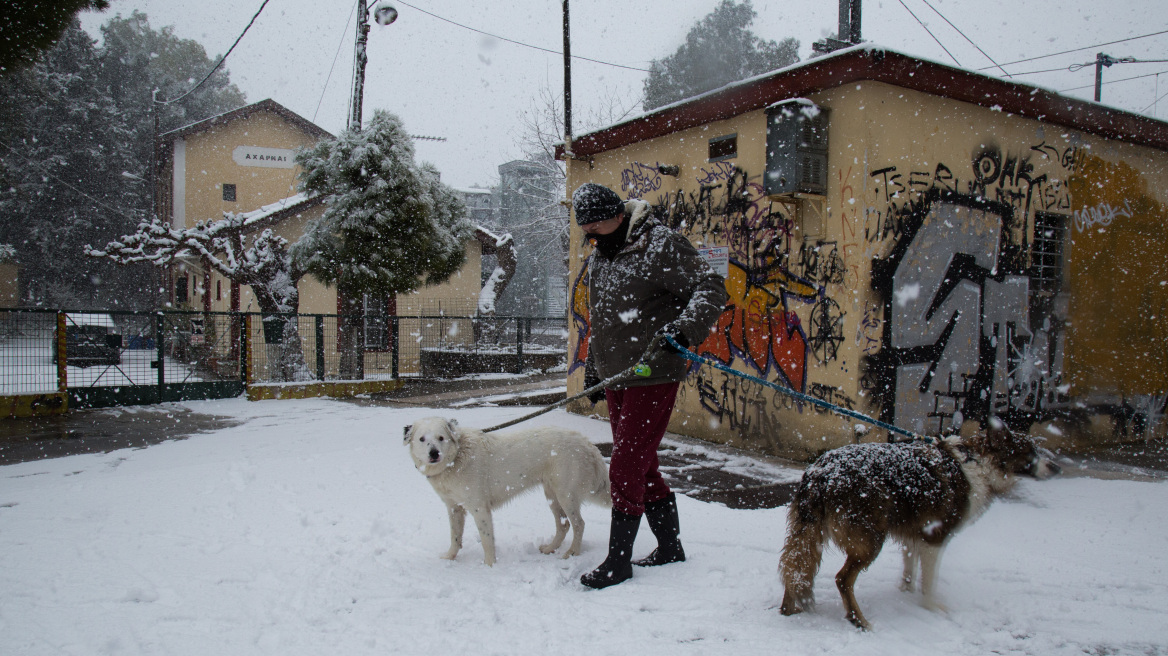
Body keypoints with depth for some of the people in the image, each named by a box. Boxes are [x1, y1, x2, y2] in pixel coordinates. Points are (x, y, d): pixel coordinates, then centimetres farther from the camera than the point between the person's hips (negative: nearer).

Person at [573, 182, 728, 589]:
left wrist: (686, 328, -35)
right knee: (641, 467, 15)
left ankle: (618, 561, 7)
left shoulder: (660, 245, -13)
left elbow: (711, 288, -19)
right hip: (616, 379, 8)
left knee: (626, 467, -7)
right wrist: (592, 371, 25)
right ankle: (670, 547, 30)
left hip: (654, 376, -8)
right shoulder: (598, 256, 14)